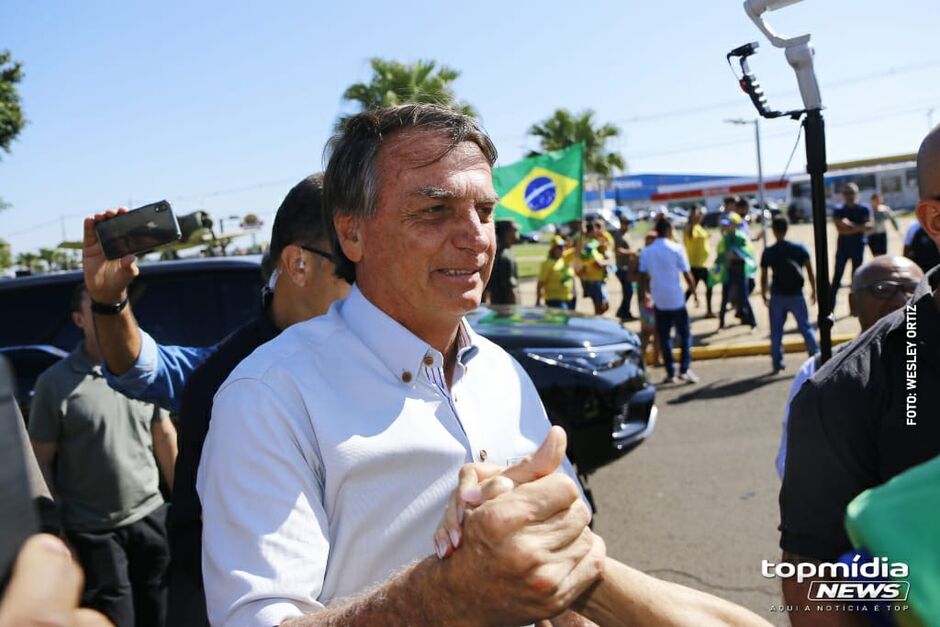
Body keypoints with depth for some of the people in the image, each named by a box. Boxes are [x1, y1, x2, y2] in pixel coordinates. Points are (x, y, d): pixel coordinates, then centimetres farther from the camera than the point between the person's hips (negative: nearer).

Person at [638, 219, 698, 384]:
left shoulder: (646, 252, 2)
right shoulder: (677, 249, -7)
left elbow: (643, 276, 3)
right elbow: (686, 274, -8)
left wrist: (648, 293, 16)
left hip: (659, 300, 3)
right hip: (676, 299, -3)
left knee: (664, 337, 9)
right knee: (685, 334, 8)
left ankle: (670, 372, 10)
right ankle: (684, 369, 0)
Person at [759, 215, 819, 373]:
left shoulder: (768, 252, -3)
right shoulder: (799, 248, -1)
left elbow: (763, 277, 0)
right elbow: (810, 271, -1)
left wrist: (764, 296, 11)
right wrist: (813, 290, 10)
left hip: (777, 296, 0)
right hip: (796, 295, 0)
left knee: (776, 331, 9)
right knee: (806, 327, 9)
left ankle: (777, 363, 10)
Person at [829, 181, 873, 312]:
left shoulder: (864, 210, 3)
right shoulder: (838, 211, 1)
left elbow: (870, 225, -12)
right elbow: (840, 229, -14)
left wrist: (851, 226, -21)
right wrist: (859, 228, -18)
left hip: (858, 246, 1)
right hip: (843, 247, -1)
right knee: (837, 278, -4)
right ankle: (830, 307, -5)